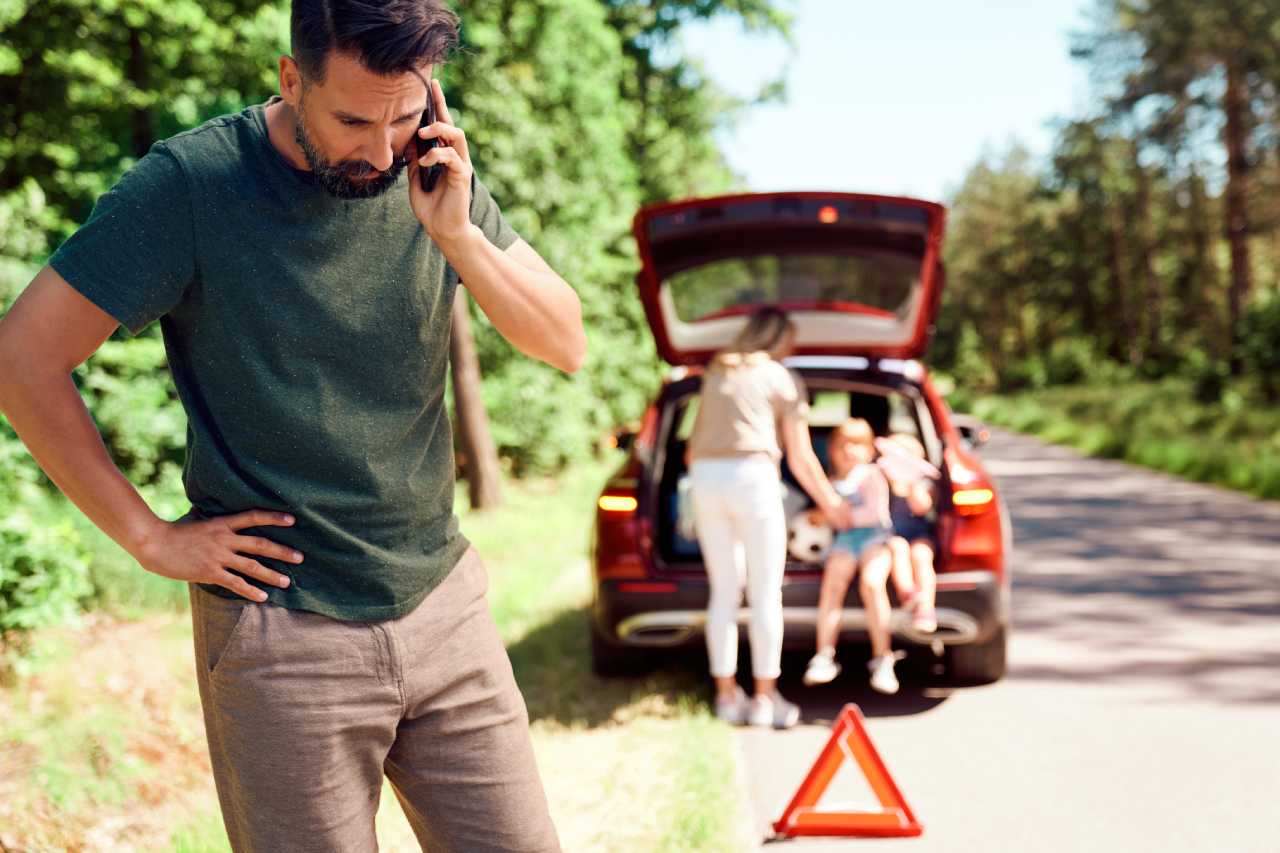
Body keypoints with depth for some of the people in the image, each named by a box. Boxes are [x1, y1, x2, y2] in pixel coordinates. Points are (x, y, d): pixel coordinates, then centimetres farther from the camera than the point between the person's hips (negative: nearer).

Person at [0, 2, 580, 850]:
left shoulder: (436, 174, 1)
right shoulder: (191, 183, -12)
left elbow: (566, 343, -1)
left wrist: (458, 236, -17)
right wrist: (150, 537, -8)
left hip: (445, 602, 4)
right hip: (284, 632, -4)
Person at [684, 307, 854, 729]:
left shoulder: (716, 372, 21)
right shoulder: (784, 380, 7)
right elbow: (800, 459, 8)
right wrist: (831, 503, 19)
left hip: (705, 477, 5)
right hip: (752, 477, -5)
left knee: (723, 592, 10)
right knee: (765, 595, 3)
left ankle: (727, 694, 12)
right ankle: (765, 698, 5)